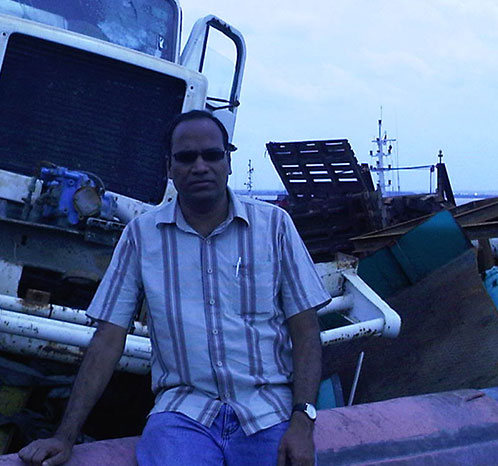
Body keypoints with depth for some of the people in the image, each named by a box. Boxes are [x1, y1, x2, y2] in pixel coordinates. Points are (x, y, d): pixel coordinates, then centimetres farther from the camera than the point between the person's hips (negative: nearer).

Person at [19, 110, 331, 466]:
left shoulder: (274, 224, 6)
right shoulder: (141, 235, 7)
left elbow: (305, 329, 3)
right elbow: (109, 339, 5)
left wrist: (302, 421, -10)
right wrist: (66, 437, -1)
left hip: (270, 413, 1)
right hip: (184, 412, -1)